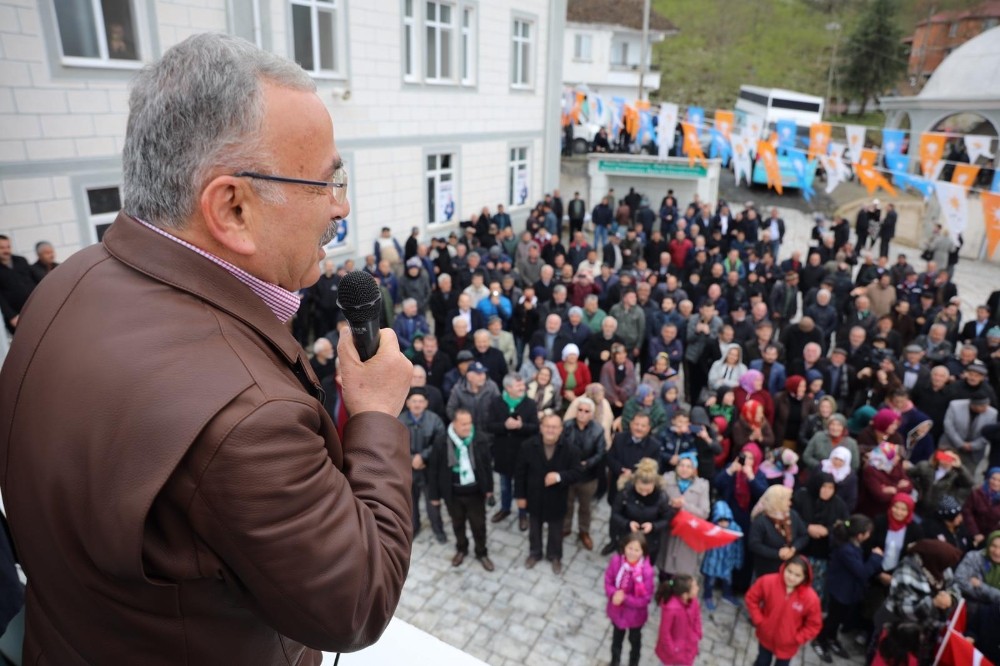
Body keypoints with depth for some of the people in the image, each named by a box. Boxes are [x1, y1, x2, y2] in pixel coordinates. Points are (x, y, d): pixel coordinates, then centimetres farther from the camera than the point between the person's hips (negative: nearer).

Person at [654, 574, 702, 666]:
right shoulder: (671, 608, -39)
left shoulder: (693, 600, -20)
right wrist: (671, 649, -16)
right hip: (674, 648, -6)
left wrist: (697, 635, 3)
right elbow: (664, 631, -26)